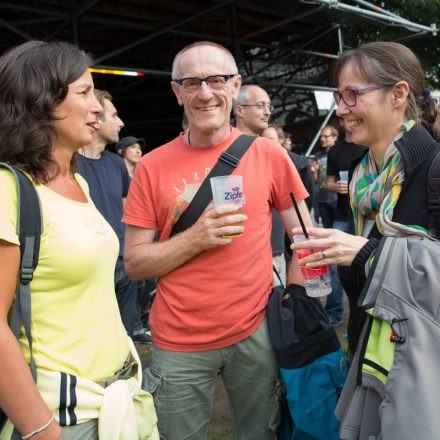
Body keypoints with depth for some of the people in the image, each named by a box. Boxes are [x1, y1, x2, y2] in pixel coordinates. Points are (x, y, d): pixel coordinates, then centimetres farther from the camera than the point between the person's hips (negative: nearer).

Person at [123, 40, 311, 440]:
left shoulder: (268, 154, -4)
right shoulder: (153, 167, -5)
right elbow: (134, 264, -4)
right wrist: (197, 238, -19)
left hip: (254, 332, 1)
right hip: (179, 344, 0)